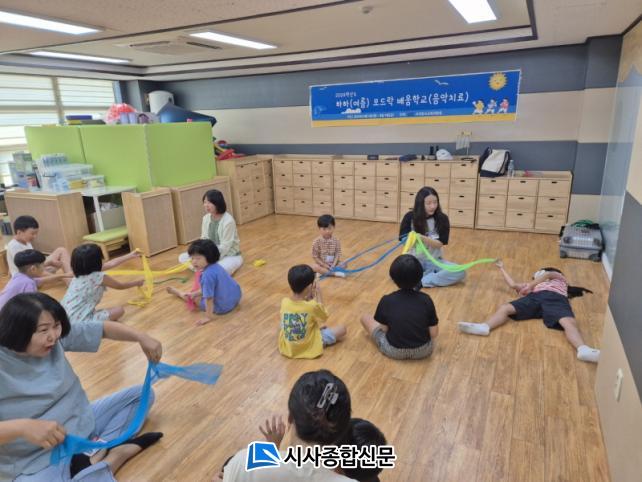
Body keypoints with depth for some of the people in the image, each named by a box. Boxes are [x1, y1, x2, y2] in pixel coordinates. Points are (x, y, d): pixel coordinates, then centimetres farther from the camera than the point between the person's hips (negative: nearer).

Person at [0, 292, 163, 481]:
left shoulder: (57, 336, -8)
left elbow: (103, 328, -1)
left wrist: (141, 337, -14)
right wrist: (21, 427, -45)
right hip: (38, 461, -7)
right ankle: (117, 453, -17)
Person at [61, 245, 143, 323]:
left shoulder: (80, 272, 7)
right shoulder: (99, 277, -15)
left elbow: (111, 264, 19)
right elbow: (120, 286, 5)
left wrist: (130, 256, 29)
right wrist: (137, 283, 23)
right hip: (80, 321, -8)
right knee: (120, 310, -1)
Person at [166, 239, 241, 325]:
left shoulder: (207, 275, -30)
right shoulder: (216, 266, -1)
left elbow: (209, 298, -26)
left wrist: (209, 317, -18)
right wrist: (195, 293, 13)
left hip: (223, 307, -7)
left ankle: (179, 294, 42)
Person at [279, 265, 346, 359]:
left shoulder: (284, 302, -16)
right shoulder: (313, 306, -27)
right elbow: (324, 317, -3)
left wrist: (308, 297, 1)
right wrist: (319, 293, 1)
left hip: (286, 347, 4)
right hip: (310, 348, -4)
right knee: (342, 329, 8)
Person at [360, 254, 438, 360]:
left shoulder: (386, 301, -11)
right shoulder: (426, 300, -8)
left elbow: (385, 329, -6)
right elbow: (434, 334, -6)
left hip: (394, 351, -3)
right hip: (424, 351, 4)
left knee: (365, 318, 16)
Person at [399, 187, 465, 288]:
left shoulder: (442, 219, -6)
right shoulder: (410, 217, -8)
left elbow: (440, 244, -12)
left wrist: (422, 238, -31)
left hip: (434, 260, 1)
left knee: (460, 272, -23)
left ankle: (421, 281, -23)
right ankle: (434, 274, -15)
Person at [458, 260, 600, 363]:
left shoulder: (559, 278, 37)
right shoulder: (532, 286, 45)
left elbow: (548, 274, 16)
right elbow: (513, 285, 45)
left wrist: (531, 285, 11)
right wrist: (502, 268, 56)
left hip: (555, 297, -3)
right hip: (535, 297, 3)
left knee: (569, 322, -34)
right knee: (505, 308, -25)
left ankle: (583, 349, -59)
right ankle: (484, 327, -50)